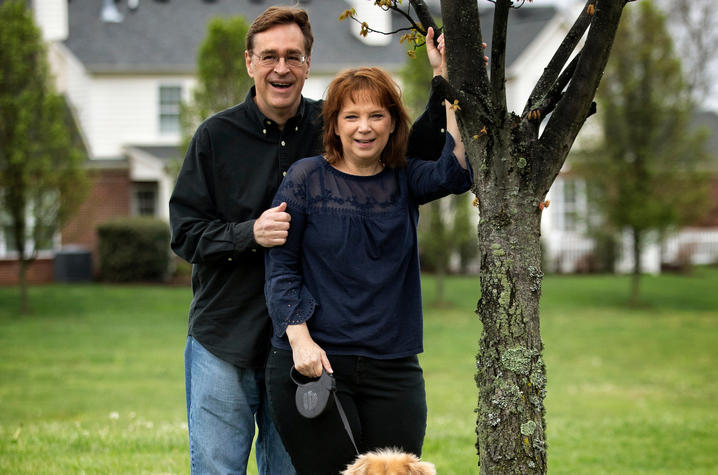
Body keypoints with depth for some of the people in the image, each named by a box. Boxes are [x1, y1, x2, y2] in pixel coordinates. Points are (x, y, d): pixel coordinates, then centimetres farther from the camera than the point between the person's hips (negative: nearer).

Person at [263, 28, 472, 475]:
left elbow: (458, 171, -13)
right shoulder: (306, 179, 0)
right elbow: (281, 267, 0)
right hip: (314, 364, -3)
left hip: (393, 369, 3)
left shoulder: (404, 181, 7)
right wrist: (299, 338, -12)